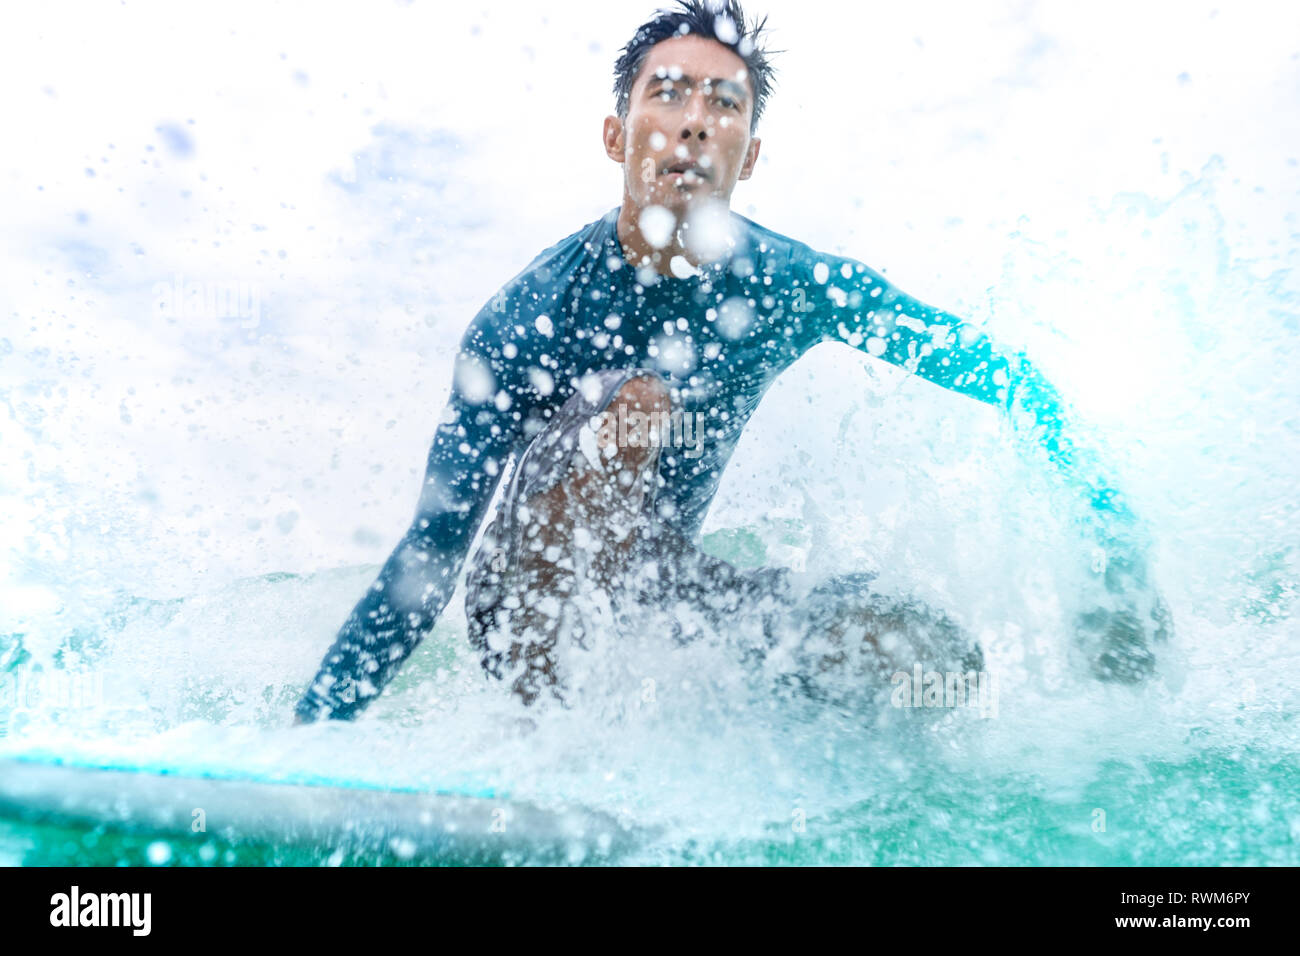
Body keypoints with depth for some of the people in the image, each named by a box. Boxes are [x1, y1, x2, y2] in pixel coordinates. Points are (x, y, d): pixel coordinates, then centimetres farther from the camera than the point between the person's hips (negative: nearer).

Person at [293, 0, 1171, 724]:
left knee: (936, 657, -10)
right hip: (526, 602, -3)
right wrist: (311, 735, -21)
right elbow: (431, 557, -19)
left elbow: (1018, 383, -3)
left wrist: (1121, 553, -8)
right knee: (632, 404, -33)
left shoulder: (801, 288, -12)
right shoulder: (531, 316, -21)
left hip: (660, 587, 3)